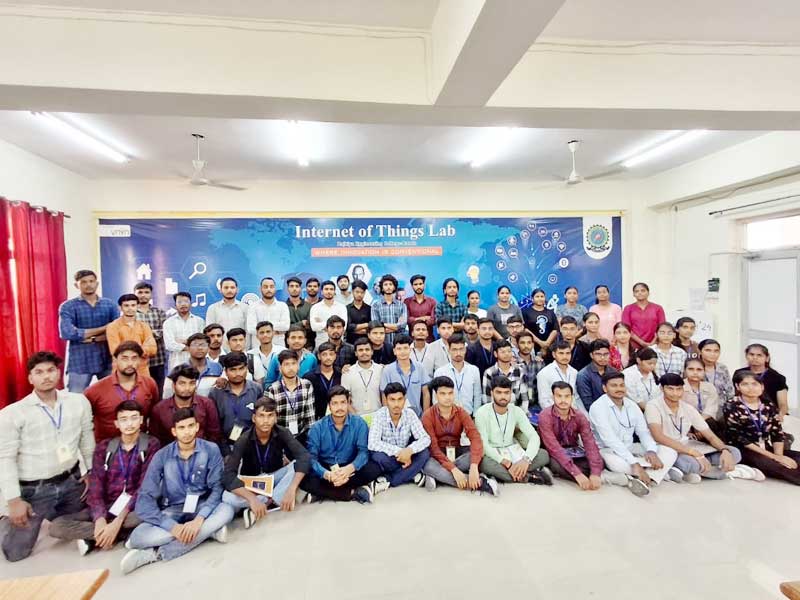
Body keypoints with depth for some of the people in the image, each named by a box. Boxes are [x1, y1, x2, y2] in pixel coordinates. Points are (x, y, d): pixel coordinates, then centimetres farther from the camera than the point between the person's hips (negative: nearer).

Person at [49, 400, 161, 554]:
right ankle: (124, 534, -17)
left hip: (134, 507, -4)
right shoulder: (104, 447, 4)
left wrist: (118, 522, -23)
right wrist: (100, 520, -22)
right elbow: (95, 488, -5)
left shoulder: (151, 445, -7)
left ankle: (93, 538, -15)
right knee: (57, 526, -19)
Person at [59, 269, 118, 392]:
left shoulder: (109, 304, 6)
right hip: (80, 362, -2)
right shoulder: (68, 306, -1)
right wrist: (102, 329, -12)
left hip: (107, 360, 2)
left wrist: (92, 338, -14)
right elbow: (67, 333, -16)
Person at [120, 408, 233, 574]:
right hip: (172, 511, 1)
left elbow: (217, 488, -12)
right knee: (138, 536, -28)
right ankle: (209, 530, -21)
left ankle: (157, 553, -24)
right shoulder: (162, 456, -10)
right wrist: (172, 526, -27)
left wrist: (199, 519, -29)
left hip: (201, 507, 0)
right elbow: (145, 499, -14)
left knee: (226, 510, -32)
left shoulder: (211, 450, -11)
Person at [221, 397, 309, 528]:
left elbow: (304, 457, -31)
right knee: (227, 498, -31)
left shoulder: (282, 433, -19)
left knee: (298, 465, -28)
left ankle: (267, 501, -22)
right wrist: (252, 498, -43)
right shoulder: (244, 440, -21)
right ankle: (274, 499, -18)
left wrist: (291, 489, -44)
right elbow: (228, 475, -30)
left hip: (275, 477, 1)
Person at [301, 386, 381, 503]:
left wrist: (350, 468, -36)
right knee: (305, 480, -30)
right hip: (325, 469, 0)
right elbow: (311, 457, -15)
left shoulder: (359, 423, -6)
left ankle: (323, 492, -22)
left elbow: (363, 451, -14)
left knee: (373, 469, -28)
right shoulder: (317, 428, -7)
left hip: (349, 469, 0)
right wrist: (327, 474, -35)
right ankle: (353, 492, -24)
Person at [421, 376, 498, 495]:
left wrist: (474, 467, -37)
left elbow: (475, 438, -20)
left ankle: (437, 476, -25)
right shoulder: (428, 416, -14)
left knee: (478, 454, -26)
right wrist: (453, 469, -34)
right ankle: (481, 483, -33)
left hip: (457, 453, 3)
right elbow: (433, 447, -22)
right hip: (437, 456, -2)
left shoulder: (461, 413, -7)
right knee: (428, 465, -37)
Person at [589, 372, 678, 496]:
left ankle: (641, 479, -27)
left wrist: (651, 451, -20)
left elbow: (644, 432, 1)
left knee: (670, 452, -7)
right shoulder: (598, 407, -18)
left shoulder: (631, 405, 4)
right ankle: (660, 470, -18)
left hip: (630, 448, 7)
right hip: (608, 450, -7)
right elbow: (611, 440, -27)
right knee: (616, 463, -40)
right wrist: (634, 464, -34)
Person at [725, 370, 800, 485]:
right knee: (767, 462, -33)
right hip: (744, 451, -6)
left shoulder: (770, 406, 10)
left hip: (767, 449, 6)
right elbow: (739, 439, -13)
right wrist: (773, 457, -16)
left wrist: (779, 455, -14)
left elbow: (778, 434, 5)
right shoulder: (732, 408, -8)